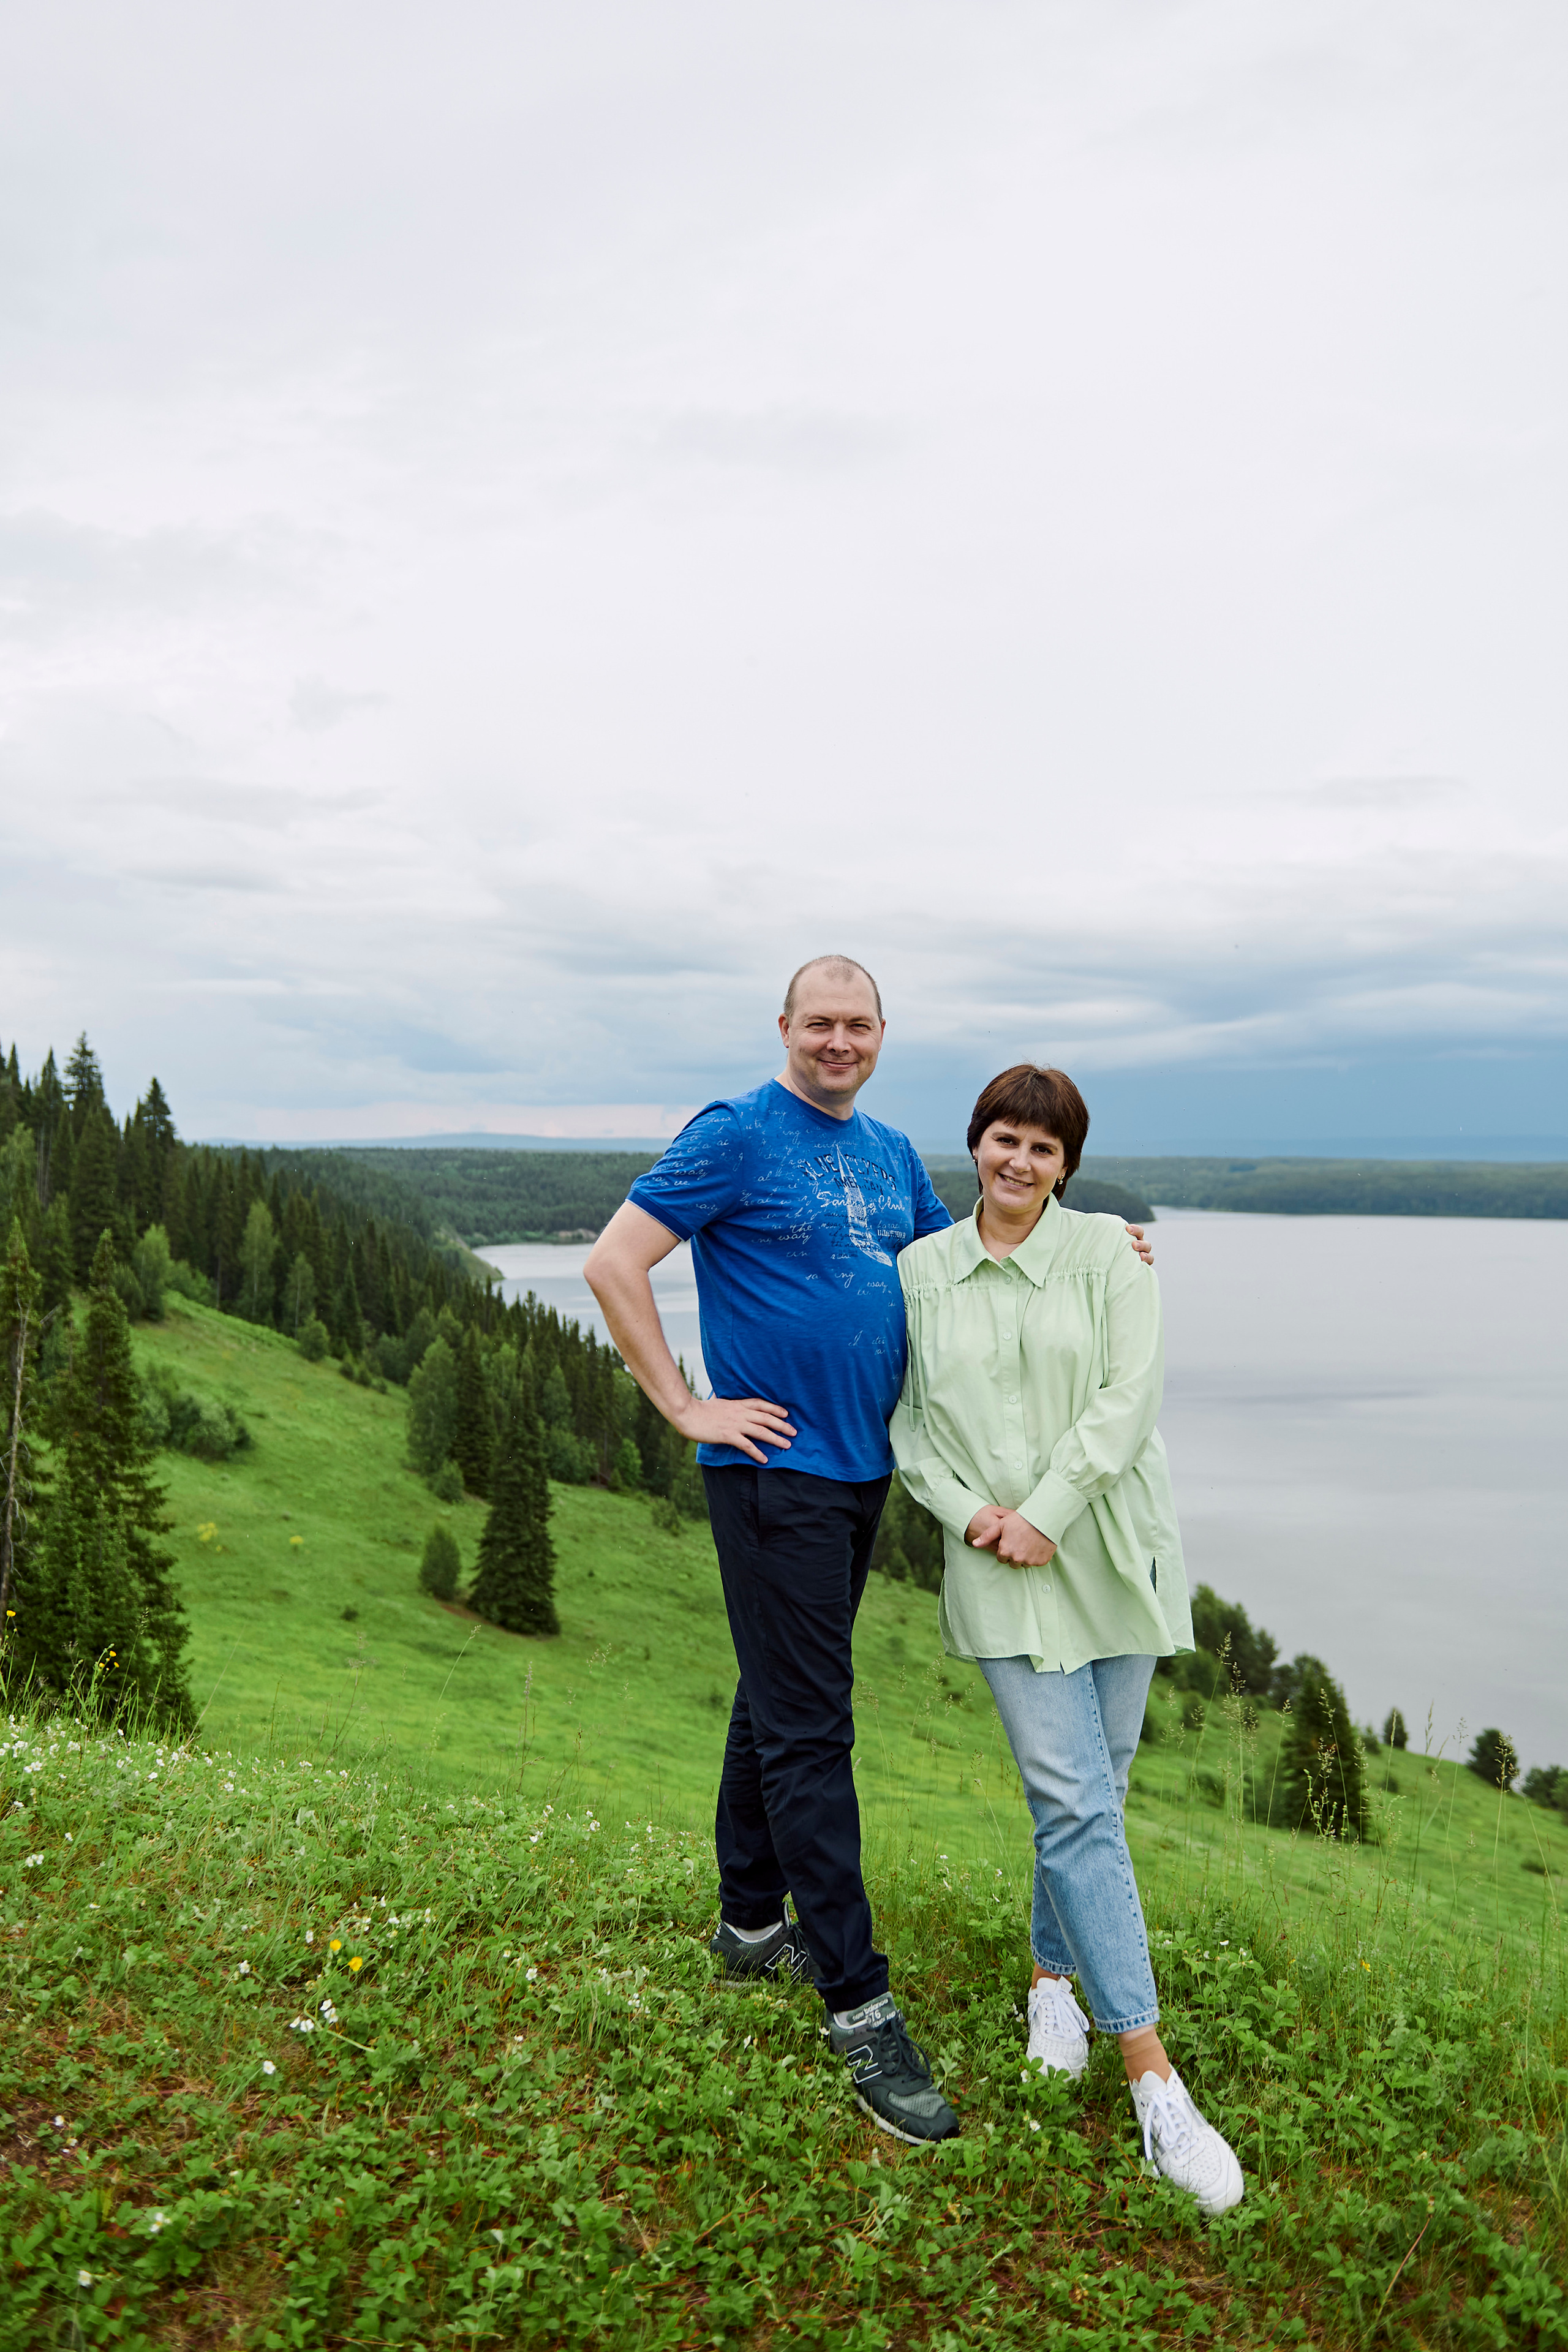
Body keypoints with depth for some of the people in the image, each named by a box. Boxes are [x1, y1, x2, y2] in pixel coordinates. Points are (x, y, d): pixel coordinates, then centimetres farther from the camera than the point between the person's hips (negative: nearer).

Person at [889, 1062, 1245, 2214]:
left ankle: (1054, 1971, 36)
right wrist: (967, 1514, -8)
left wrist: (1044, 1513, -14)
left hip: (1108, 1549, 1)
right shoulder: (920, 1271, 4)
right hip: (998, 1569, -1)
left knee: (1091, 1791, 11)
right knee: (1075, 1800, -6)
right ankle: (1155, 2078, 1)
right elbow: (907, 1421, 7)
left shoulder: (1108, 1254, 0)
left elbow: (1127, 1399, -8)